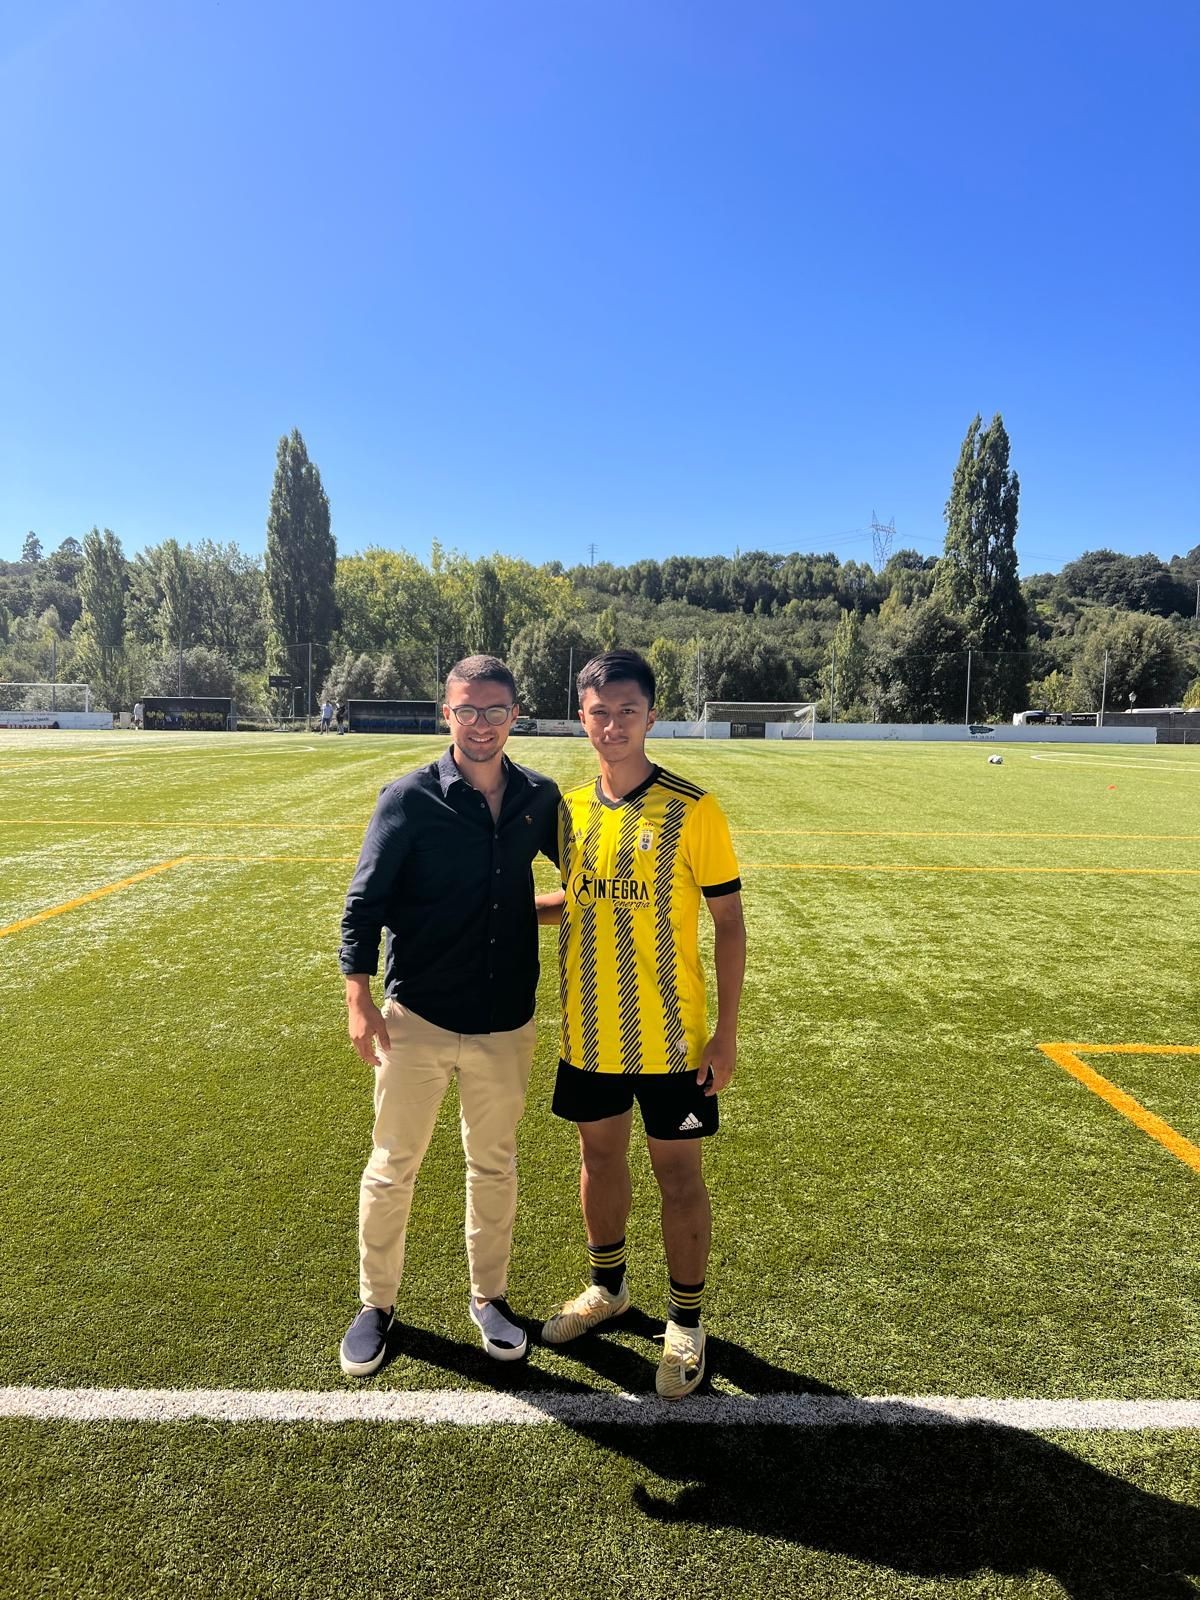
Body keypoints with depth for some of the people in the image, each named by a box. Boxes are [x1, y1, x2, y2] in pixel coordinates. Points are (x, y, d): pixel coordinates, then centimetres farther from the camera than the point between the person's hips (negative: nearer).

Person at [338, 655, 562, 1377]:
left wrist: (536, 906, 0)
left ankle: (489, 1296, 39)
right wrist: (359, 998, -13)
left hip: (506, 1024, 3)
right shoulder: (411, 797, -11)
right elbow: (365, 902, -9)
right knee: (392, 1167, 12)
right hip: (416, 1018, -2)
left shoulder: (540, 798, -1)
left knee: (495, 1166, 17)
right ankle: (377, 1303, 36)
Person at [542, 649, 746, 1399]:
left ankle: (686, 1323, 32)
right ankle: (608, 1287, 45)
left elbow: (729, 922, -10)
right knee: (600, 1156, 20)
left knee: (678, 1172, 10)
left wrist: (726, 1032, -11)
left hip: (669, 1037, -4)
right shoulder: (570, 807, 1)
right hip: (589, 1034, 5)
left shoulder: (694, 811, -14)